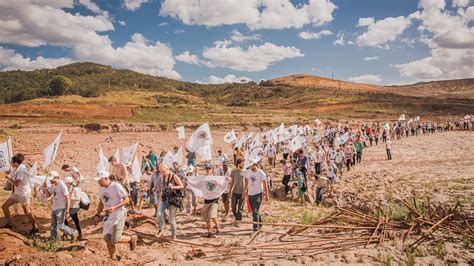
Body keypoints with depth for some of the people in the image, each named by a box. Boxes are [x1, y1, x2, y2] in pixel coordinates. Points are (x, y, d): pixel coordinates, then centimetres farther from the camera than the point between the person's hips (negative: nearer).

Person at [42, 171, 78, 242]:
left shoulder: (62, 186, -19)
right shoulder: (52, 185, 5)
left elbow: (68, 199, -18)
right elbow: (48, 195, 15)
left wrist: (67, 211, -21)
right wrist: (45, 188, -4)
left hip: (61, 209, -8)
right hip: (54, 208, 8)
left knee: (60, 226, -5)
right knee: (53, 226, 14)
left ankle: (73, 233, 14)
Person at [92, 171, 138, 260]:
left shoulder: (116, 186, -18)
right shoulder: (101, 189, 6)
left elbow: (126, 200, -17)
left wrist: (114, 208, -27)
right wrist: (97, 215, 14)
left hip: (119, 215, -7)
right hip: (108, 216, 7)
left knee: (115, 240, -10)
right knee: (107, 239, 9)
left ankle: (132, 238, 17)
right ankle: (113, 258, 26)